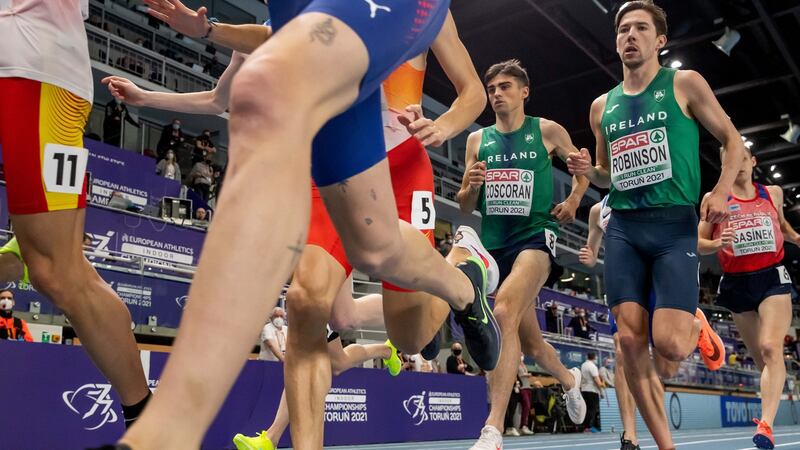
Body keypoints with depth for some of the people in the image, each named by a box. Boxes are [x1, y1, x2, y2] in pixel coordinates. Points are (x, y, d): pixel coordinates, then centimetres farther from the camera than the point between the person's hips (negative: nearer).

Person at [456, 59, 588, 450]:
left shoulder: (548, 131, 3)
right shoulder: (477, 139, 9)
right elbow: (465, 207, 11)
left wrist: (573, 201, 1)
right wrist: (470, 187, -11)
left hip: (535, 237, -4)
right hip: (494, 243, 4)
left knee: (504, 312, -31)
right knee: (530, 342, 14)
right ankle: (569, 380, 48)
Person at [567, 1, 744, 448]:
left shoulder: (685, 84, 5)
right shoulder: (602, 106, 15)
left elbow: (733, 139, 8)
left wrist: (721, 191, -9)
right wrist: (589, 171, 1)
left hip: (675, 225, -3)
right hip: (622, 229, 4)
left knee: (670, 345, -14)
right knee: (631, 340, -4)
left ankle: (698, 327, 25)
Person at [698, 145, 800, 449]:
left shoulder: (773, 193, 10)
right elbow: (699, 243, 4)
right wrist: (718, 244, -18)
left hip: (772, 277, 0)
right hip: (737, 283, 0)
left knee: (771, 348, -20)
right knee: (760, 358, 7)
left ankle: (766, 424, -27)